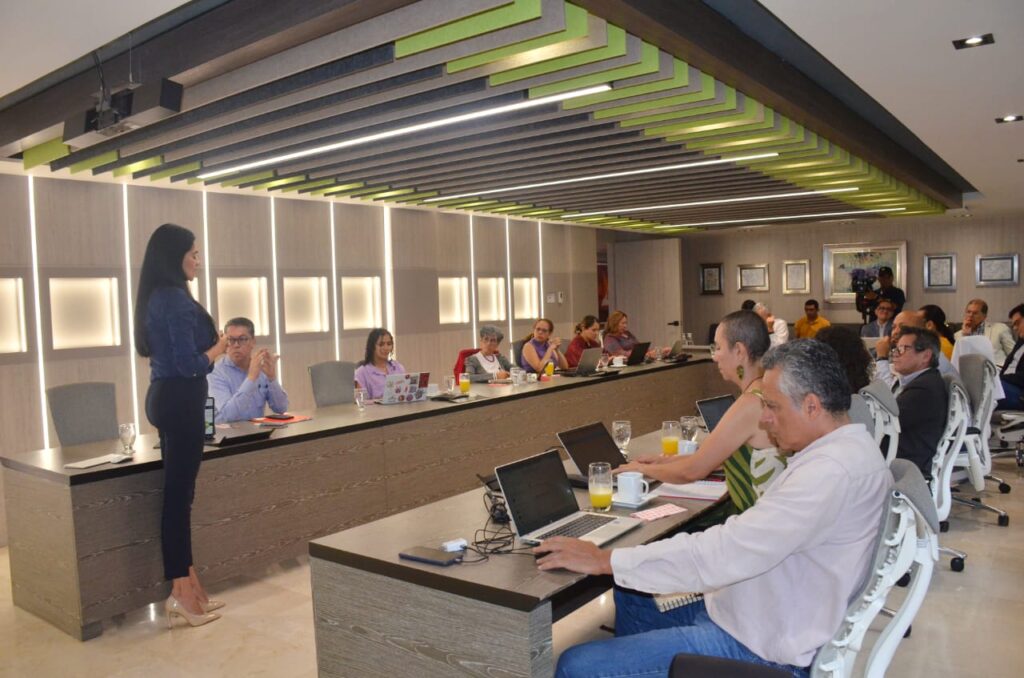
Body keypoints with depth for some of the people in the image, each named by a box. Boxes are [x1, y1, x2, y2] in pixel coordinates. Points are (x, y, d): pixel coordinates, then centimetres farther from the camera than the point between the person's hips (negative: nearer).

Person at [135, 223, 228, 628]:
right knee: (178, 494, -4)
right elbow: (189, 363, -20)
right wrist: (218, 348, -4)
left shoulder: (156, 297, 13)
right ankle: (181, 593, 6)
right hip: (180, 401, -10)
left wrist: (210, 346, 9)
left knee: (178, 492, 13)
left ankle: (187, 583, 23)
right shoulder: (176, 299, -17)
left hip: (166, 397, 10)